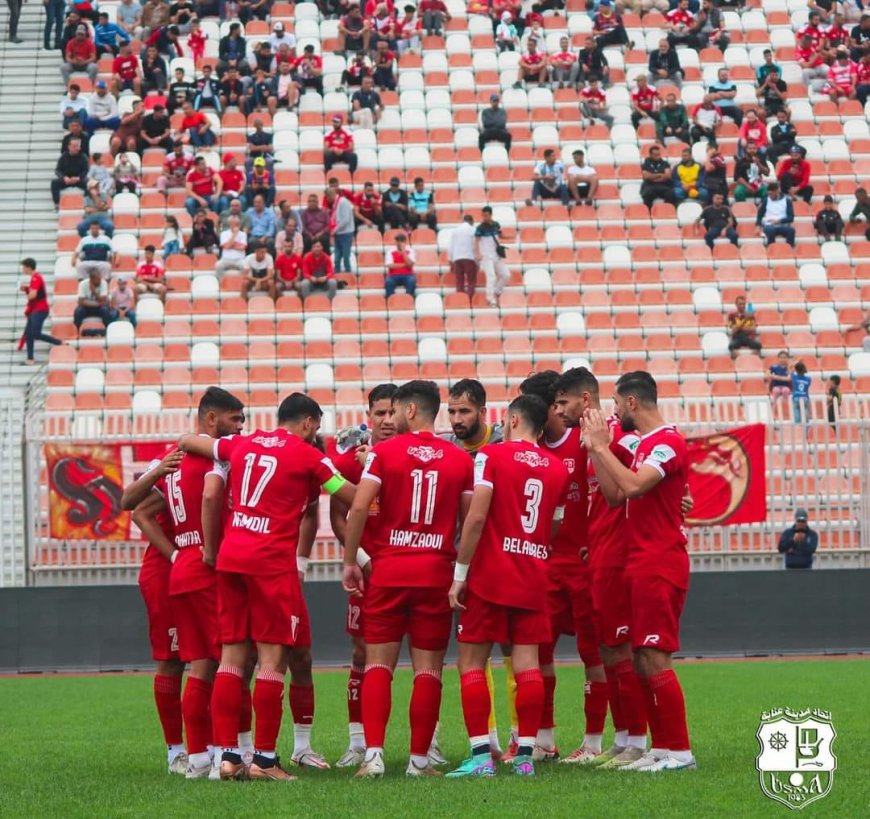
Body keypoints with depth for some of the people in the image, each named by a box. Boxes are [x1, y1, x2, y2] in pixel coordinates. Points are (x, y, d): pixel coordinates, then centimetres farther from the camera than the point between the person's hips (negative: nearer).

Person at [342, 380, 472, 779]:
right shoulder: (461, 460, 5)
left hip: (388, 570, -1)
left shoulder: (383, 452, -2)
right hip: (437, 572, 2)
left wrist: (350, 561, -1)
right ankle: (419, 758, 6)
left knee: (378, 663, 4)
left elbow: (358, 508, -10)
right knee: (428, 667, 6)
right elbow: (470, 521, 5)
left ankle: (373, 753, -7)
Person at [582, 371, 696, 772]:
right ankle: (661, 748, 13)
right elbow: (616, 494, 16)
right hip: (642, 565, 10)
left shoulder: (668, 442, -13)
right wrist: (595, 449, 10)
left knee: (654, 660, -11)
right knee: (642, 660, 10)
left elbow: (632, 485, -27)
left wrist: (601, 445, -16)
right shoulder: (645, 444, 18)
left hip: (660, 566, -10)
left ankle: (679, 751, -7)